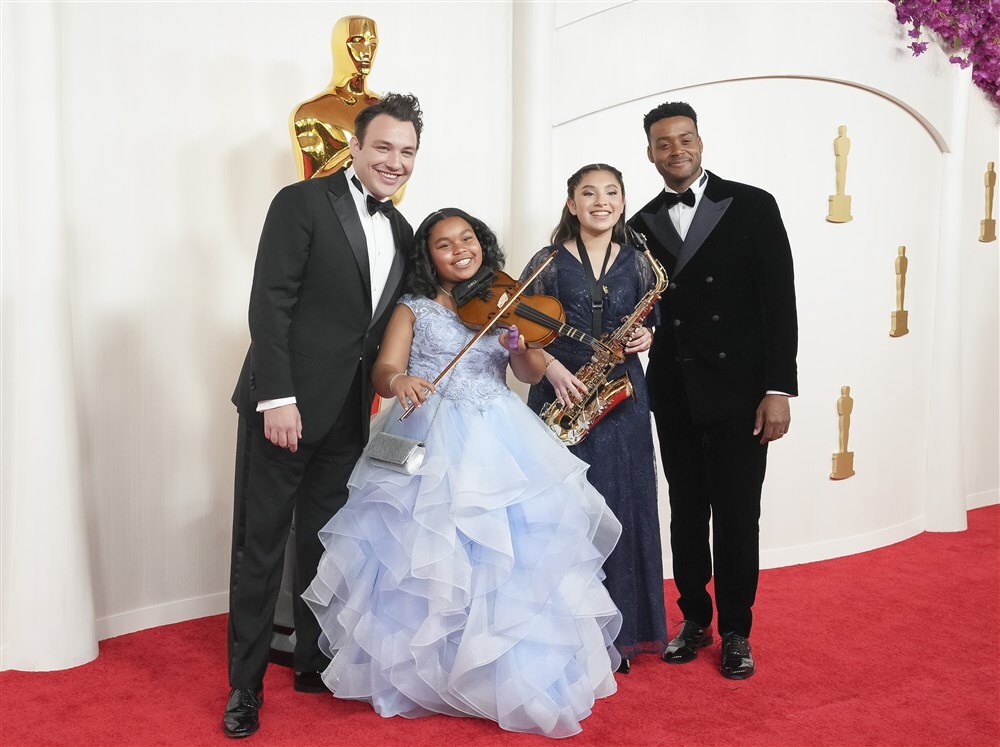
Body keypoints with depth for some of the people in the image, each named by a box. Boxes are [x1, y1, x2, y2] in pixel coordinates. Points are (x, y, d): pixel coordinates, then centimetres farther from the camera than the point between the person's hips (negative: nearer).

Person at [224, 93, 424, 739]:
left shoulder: (401, 231, 13)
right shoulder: (303, 203, -8)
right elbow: (269, 304, -14)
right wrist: (277, 397, -20)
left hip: (348, 414, 7)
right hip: (287, 405, -6)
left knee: (326, 541, 16)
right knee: (261, 544, 3)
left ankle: (314, 664, 31)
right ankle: (246, 684, 16)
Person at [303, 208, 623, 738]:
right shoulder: (414, 309, 5)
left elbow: (532, 374, 2)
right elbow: (382, 369, -8)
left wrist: (520, 343, -19)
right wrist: (398, 380, -31)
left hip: (501, 444, 2)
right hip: (431, 445, -2)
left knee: (516, 552, -3)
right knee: (426, 555, -5)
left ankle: (513, 678, 12)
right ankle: (421, 673, 13)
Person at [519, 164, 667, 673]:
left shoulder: (637, 263, 9)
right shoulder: (549, 261, 2)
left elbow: (652, 323, 17)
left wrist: (648, 337, -5)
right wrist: (551, 367, -15)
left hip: (621, 399, 2)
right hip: (562, 397, -2)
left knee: (621, 510, 4)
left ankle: (616, 633, 16)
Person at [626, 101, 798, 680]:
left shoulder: (752, 206, -2)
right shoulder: (641, 226, 9)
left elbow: (779, 301, -5)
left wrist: (779, 388, -11)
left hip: (737, 389, -3)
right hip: (674, 394, 3)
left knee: (737, 514, 3)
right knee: (686, 512, 12)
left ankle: (736, 631, 19)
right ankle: (695, 619, 27)